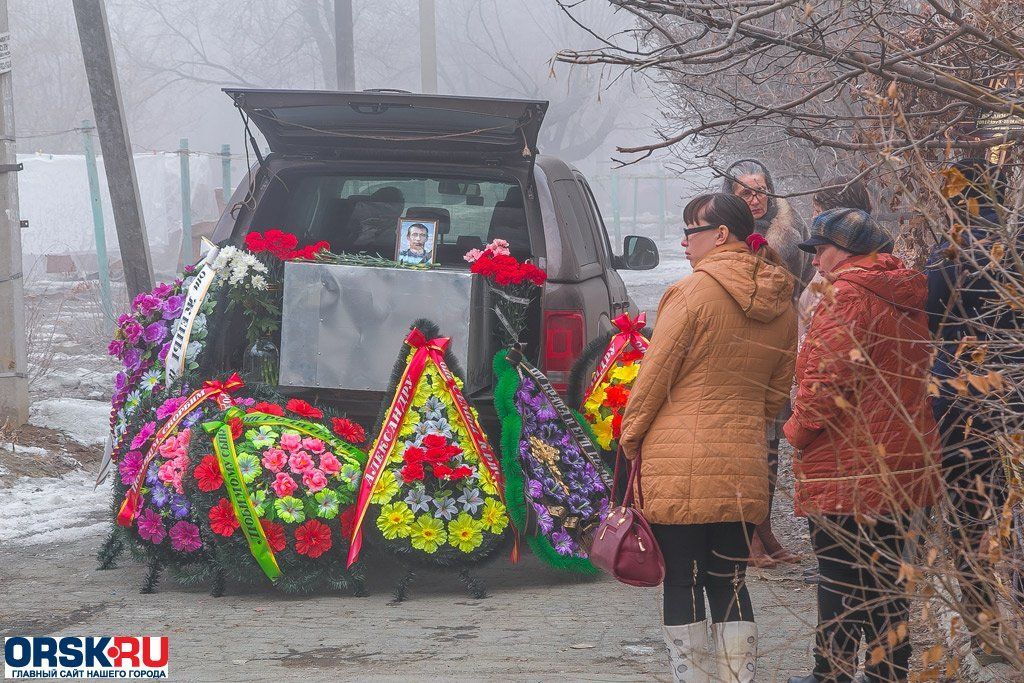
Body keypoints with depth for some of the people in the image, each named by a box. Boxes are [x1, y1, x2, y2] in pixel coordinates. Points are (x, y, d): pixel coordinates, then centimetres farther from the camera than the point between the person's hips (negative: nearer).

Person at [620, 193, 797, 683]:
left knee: (682, 583, 2)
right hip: (744, 468, 6)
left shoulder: (693, 292, -11)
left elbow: (654, 377, -7)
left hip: (681, 465, -6)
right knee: (729, 584, 12)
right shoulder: (780, 305, 8)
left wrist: (631, 439, 6)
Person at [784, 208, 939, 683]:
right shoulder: (905, 299, 13)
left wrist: (798, 430, -6)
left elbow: (829, 377, -21)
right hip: (903, 466, 8)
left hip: (846, 467, -8)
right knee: (885, 579, 13)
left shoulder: (847, 294, -14)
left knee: (839, 581, -2)